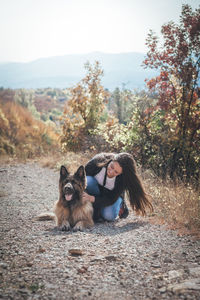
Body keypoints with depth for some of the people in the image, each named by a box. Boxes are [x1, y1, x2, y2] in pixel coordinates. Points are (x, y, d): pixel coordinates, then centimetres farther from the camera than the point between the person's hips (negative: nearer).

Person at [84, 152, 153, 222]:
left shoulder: (123, 179, -31)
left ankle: (119, 206, 6)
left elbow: (111, 199, -29)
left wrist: (94, 199, -45)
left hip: (113, 195, -1)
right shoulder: (98, 160, -33)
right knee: (89, 182, -34)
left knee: (109, 216, -29)